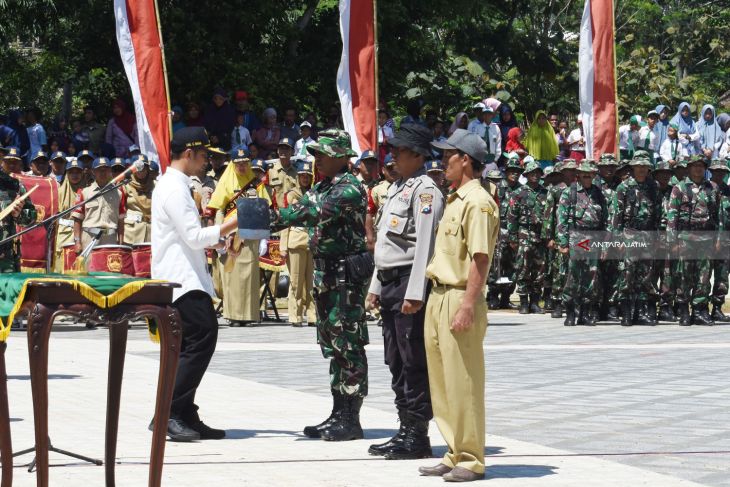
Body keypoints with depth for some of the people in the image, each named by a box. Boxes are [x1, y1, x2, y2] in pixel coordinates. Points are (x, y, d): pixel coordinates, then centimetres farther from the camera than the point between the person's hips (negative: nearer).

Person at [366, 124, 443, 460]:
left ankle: (418, 437, -1)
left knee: (414, 362, -5)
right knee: (396, 362, 12)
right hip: (390, 283, 10)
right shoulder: (395, 188, 19)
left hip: (409, 284, -10)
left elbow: (425, 244, -18)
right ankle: (405, 430, 19)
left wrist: (414, 293, -23)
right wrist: (376, 287, 21)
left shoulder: (425, 190, -12)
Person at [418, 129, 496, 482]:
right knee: (442, 382, 13)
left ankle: (471, 460, 0)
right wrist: (436, 302, 19)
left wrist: (467, 306, -25)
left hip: (460, 299, -10)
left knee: (463, 383, -6)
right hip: (439, 296, 10)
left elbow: (481, 258, -20)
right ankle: (455, 453, 21)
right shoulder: (454, 201, 18)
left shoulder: (478, 202, -13)